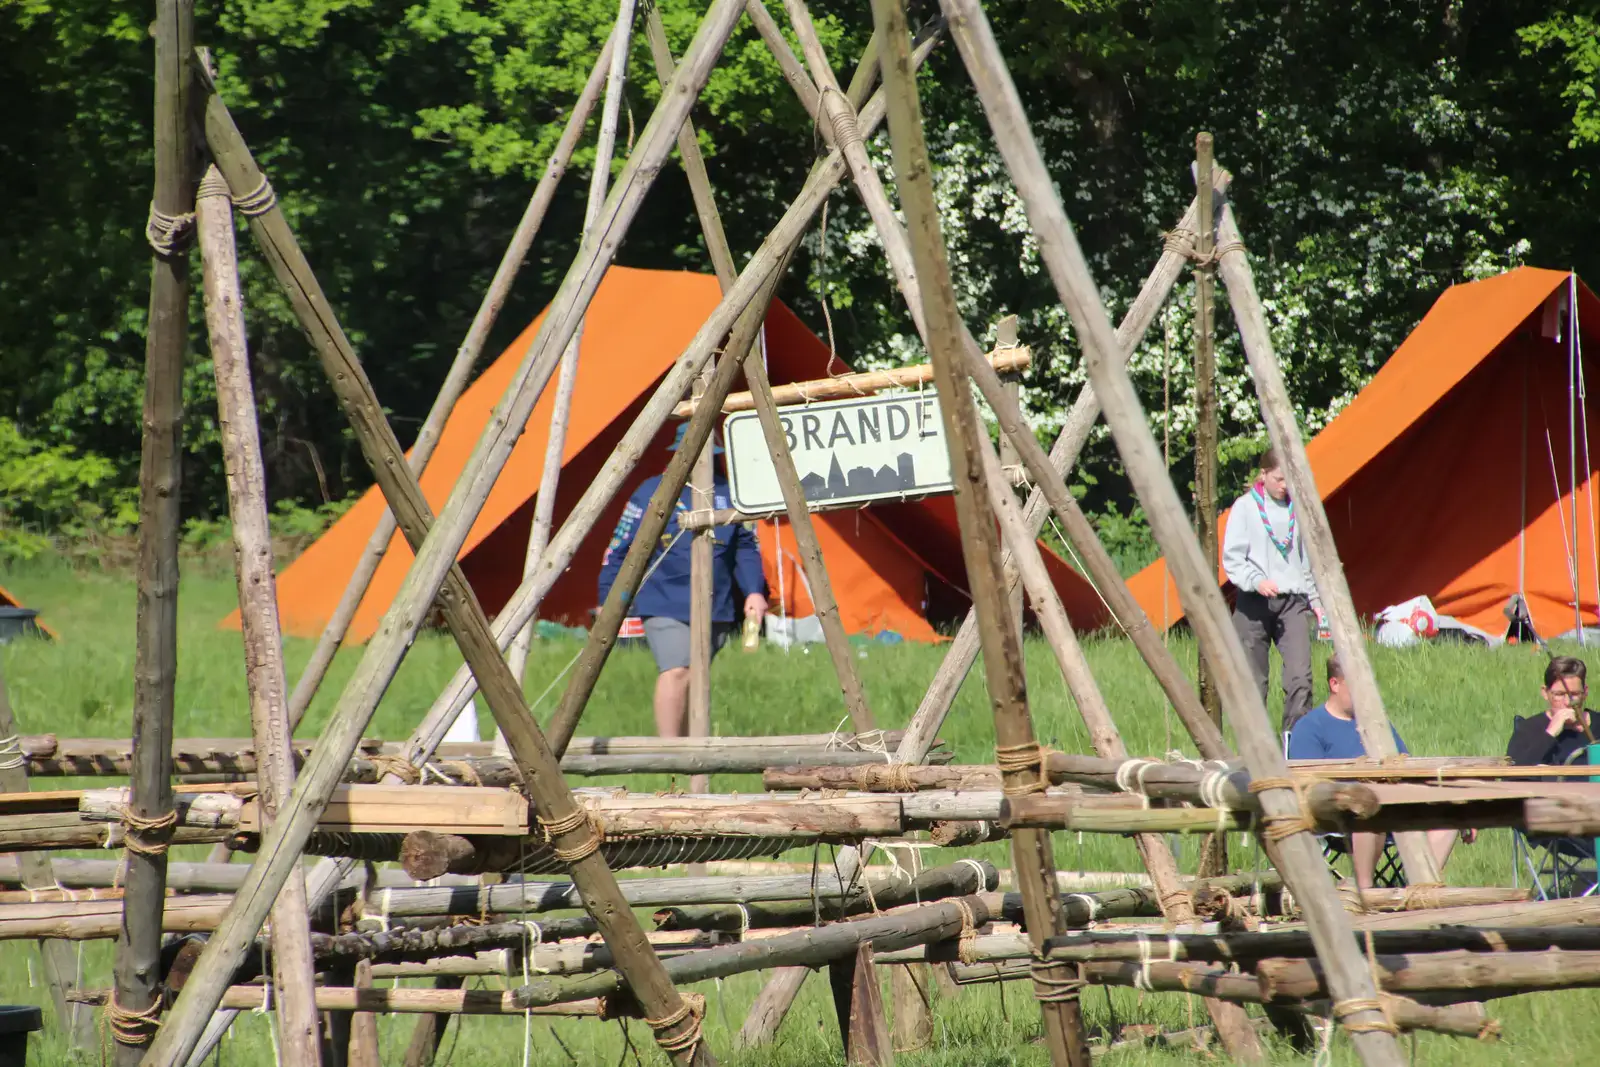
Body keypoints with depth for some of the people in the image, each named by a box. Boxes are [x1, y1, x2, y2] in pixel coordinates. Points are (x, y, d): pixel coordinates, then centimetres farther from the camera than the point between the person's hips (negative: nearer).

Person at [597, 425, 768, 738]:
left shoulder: (728, 493, 9)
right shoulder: (652, 492, 0)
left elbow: (747, 547, 13)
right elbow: (620, 548, 3)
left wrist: (754, 591, 0)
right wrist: (609, 599, 1)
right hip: (666, 605, -4)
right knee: (676, 673, -19)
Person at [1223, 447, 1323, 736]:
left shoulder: (1296, 509, 13)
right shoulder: (1245, 507, 2)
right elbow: (1232, 559, -3)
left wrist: (1315, 599, 13)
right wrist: (1256, 581, -19)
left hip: (1293, 602, 2)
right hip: (1254, 603, -2)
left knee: (1300, 675, -14)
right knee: (1253, 681, 1)